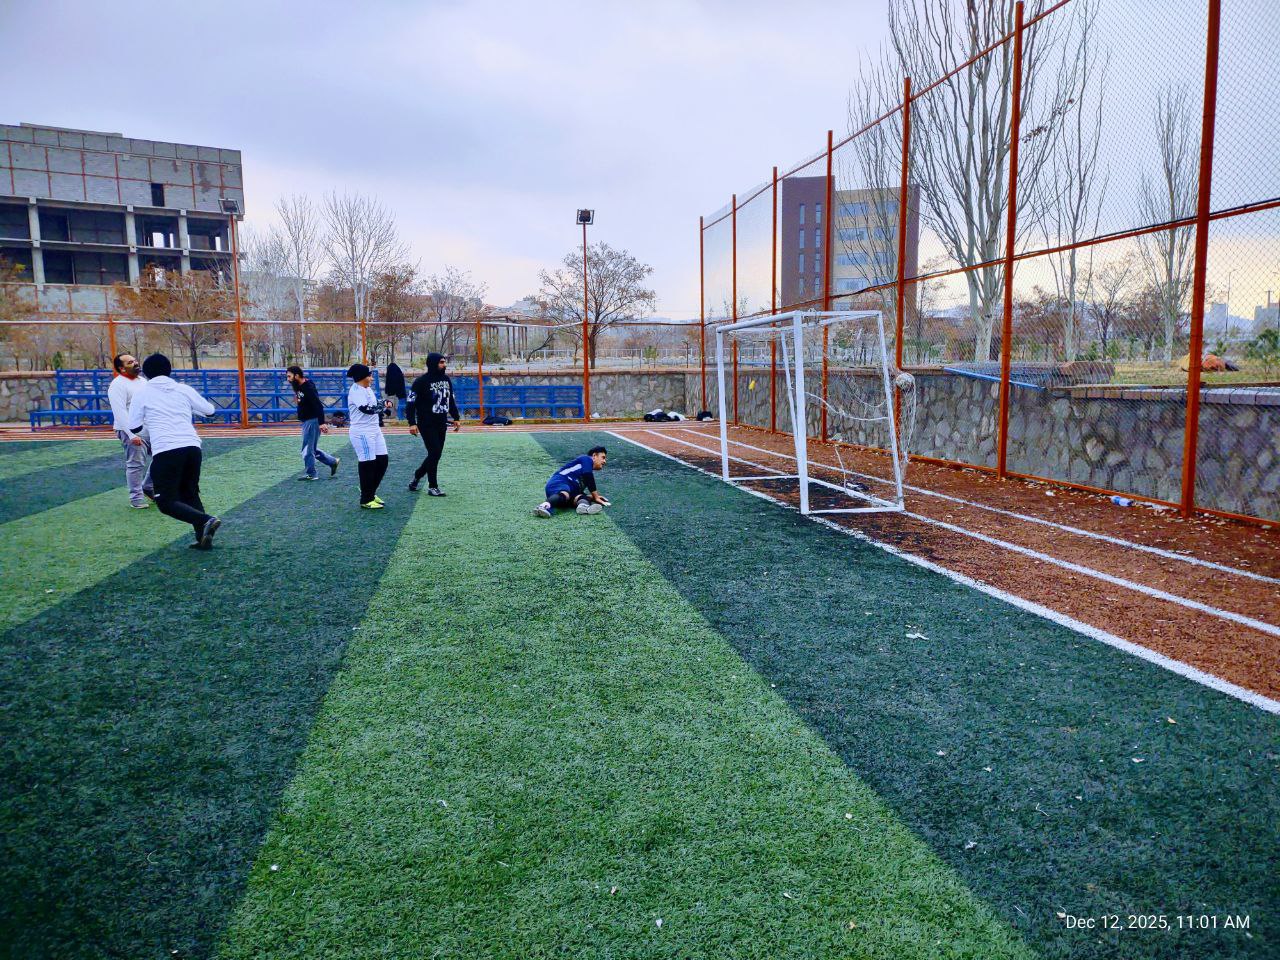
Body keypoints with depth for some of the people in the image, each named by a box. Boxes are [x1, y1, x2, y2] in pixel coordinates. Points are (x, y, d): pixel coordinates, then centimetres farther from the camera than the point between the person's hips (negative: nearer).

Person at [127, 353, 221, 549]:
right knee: (190, 495, 18)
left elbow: (134, 428, 11)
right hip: (192, 447, 4)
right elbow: (210, 411, 19)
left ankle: (205, 520, -21)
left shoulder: (142, 394, 9)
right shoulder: (183, 389, 14)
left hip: (165, 452, -4)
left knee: (167, 502, 2)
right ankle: (204, 537, 5)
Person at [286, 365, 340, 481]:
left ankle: (310, 474, 7)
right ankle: (333, 462, 24)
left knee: (307, 449, -2)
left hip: (312, 421, -9)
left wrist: (321, 423, -27)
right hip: (306, 422, 9)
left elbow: (318, 406, -23)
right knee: (312, 448, 15)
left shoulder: (308, 388, -19)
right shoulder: (298, 387, 9)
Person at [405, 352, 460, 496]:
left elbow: (451, 400, 21)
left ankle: (416, 477, 30)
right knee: (435, 453, -9)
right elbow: (410, 402, -12)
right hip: (427, 424, -7)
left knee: (436, 454, 9)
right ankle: (432, 486, 3)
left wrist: (455, 418, 17)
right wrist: (412, 423, -18)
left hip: (442, 424, 7)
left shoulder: (446, 379, 10)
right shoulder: (421, 381, -11)